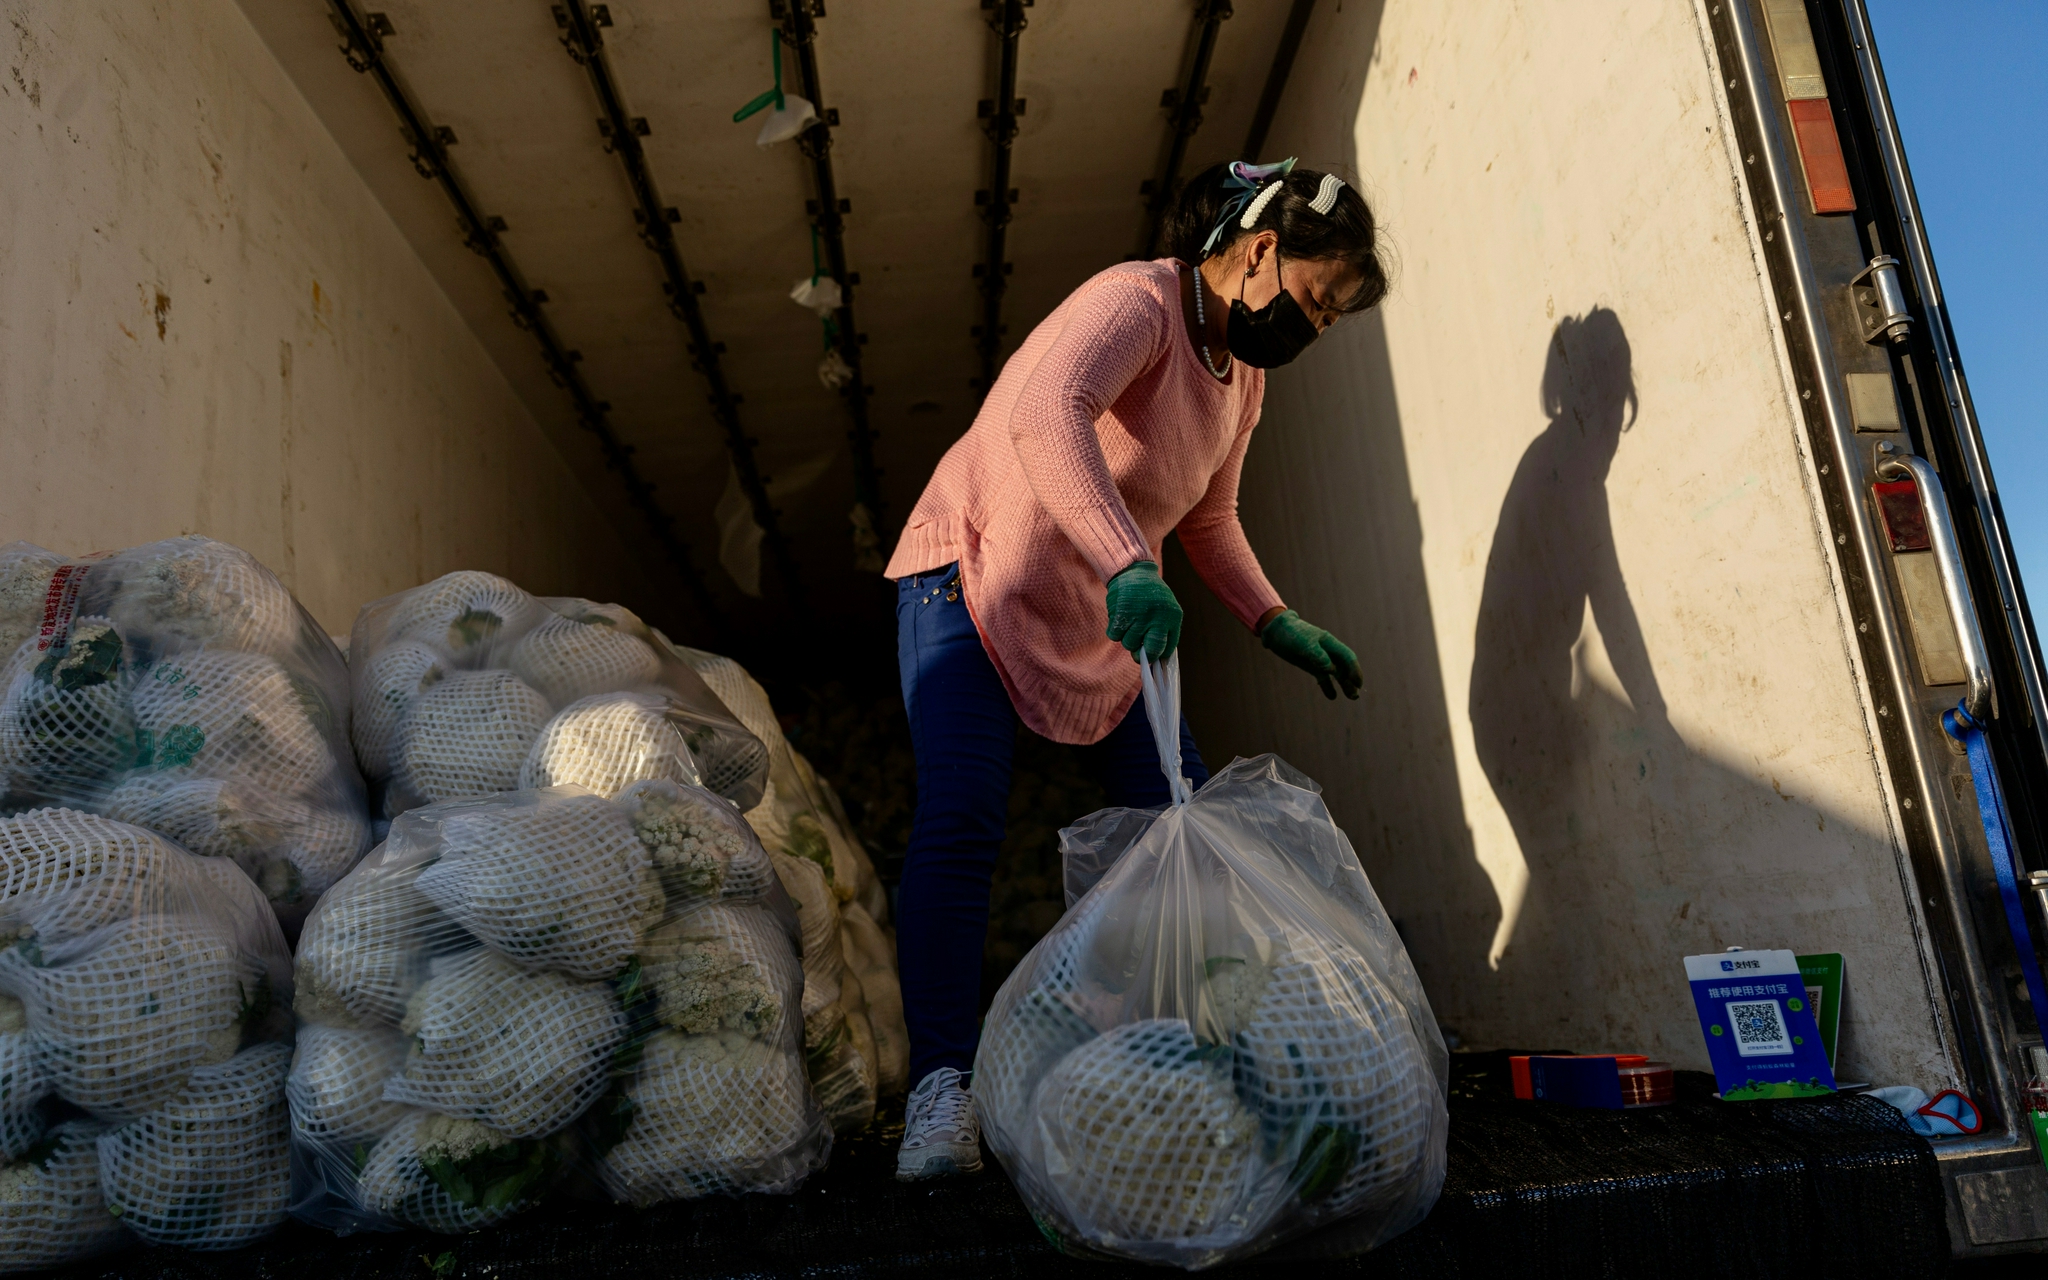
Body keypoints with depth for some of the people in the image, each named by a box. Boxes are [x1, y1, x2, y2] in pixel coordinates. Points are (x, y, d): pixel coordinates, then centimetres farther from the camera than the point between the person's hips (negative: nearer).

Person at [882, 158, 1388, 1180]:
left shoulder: (1243, 373, 8)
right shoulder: (1135, 303, -20)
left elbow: (1207, 520, 18)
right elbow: (1045, 416, -41)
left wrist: (1276, 624, 3)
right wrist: (1127, 566, -53)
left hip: (1102, 624, 8)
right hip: (972, 585, -8)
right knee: (958, 822, -23)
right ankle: (943, 1090, -18)